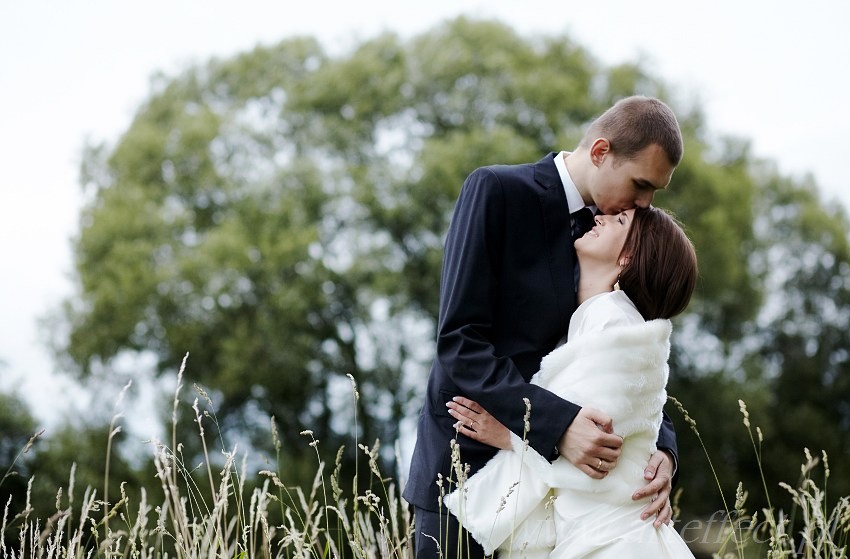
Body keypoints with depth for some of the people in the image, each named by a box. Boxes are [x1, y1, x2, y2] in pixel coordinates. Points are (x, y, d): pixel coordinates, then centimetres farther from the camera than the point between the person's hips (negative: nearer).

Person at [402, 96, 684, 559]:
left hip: (551, 469, 5)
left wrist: (661, 447, -11)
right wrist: (557, 423, -28)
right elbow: (459, 344, -18)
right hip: (469, 465, -5)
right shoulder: (496, 191, -11)